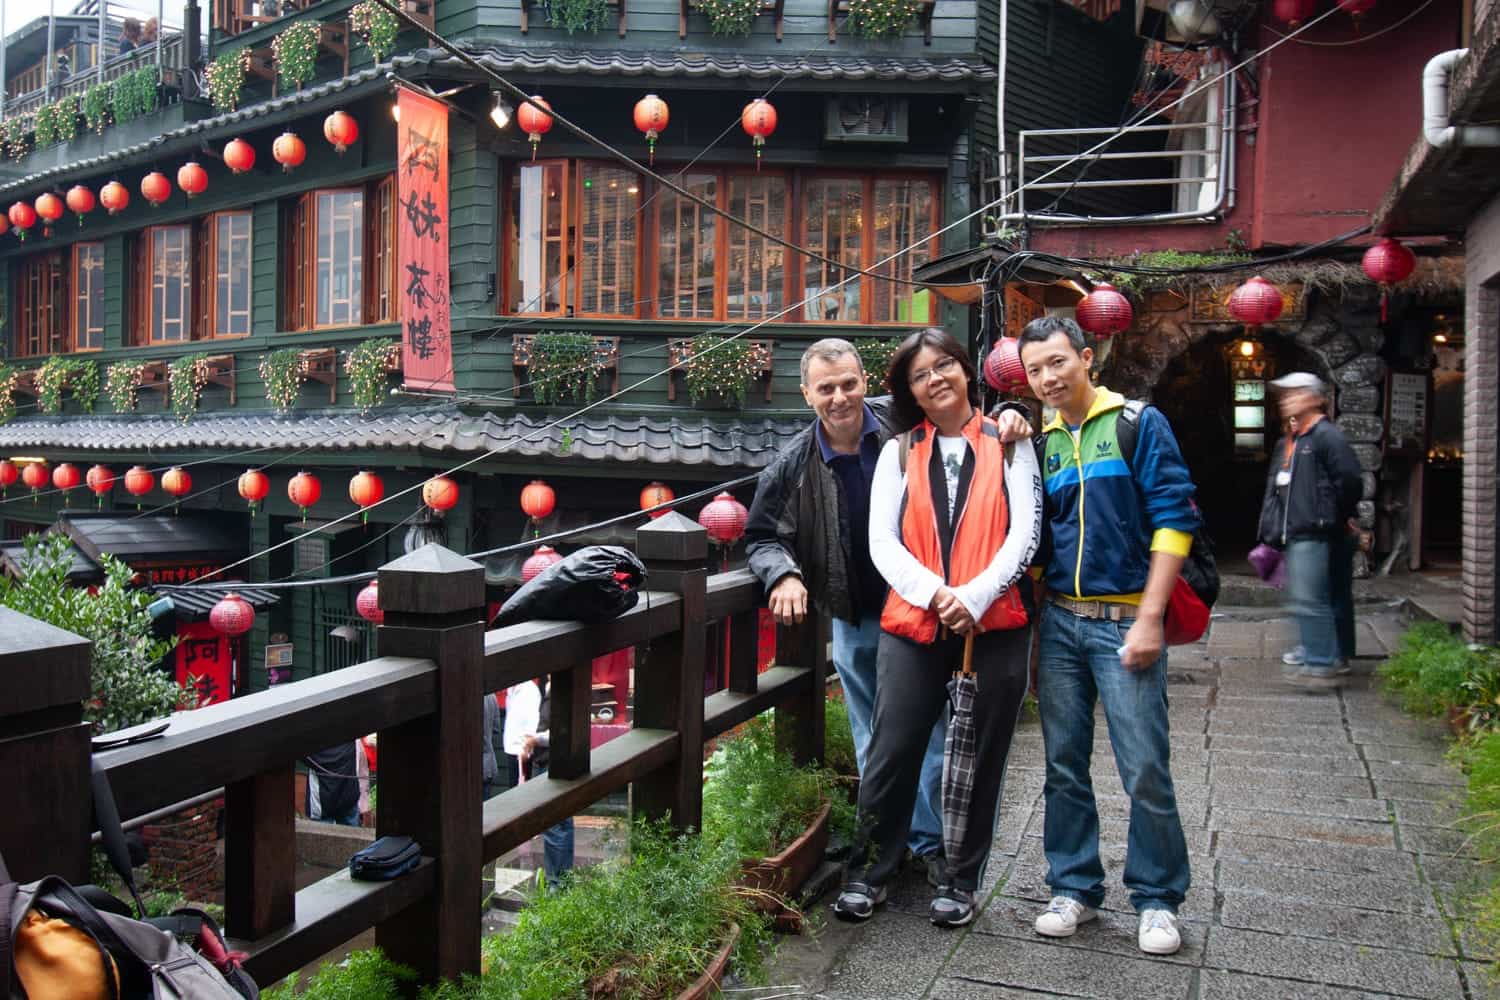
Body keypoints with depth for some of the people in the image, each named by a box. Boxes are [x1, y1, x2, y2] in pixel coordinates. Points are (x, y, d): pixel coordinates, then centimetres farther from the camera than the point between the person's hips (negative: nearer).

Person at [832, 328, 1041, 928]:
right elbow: (882, 542, 2)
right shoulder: (899, 452, 11)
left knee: (979, 760, 8)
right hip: (912, 626, 1)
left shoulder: (1007, 444, 7)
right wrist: (935, 594, -14)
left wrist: (974, 597, -14)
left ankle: (961, 879, 26)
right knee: (891, 754, 3)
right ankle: (871, 870, 22)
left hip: (994, 626, -1)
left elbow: (1024, 533, -1)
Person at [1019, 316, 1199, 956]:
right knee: (1064, 766, 9)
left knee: (1145, 769, -2)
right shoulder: (1039, 442, 13)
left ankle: (1157, 899, 15)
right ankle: (1074, 888, 23)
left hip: (1124, 620, -4)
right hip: (1058, 621, 5)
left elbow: (1173, 520, -7)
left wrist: (1149, 618, -13)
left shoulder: (1139, 423, -1)